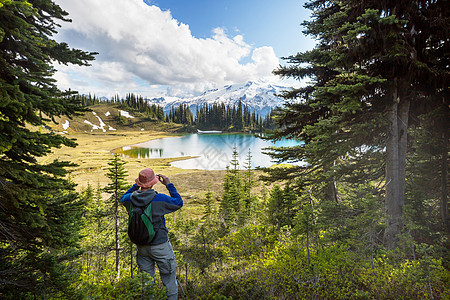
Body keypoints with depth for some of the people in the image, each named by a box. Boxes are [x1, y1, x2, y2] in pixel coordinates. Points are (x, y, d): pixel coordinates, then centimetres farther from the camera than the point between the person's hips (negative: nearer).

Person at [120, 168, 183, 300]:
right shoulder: (160, 199, -23)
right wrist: (169, 185, -4)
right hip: (160, 246, -5)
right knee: (169, 279, 14)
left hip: (141, 246, 5)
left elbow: (123, 198, 16)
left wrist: (136, 185, 8)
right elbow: (178, 203, -6)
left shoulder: (131, 199, -11)